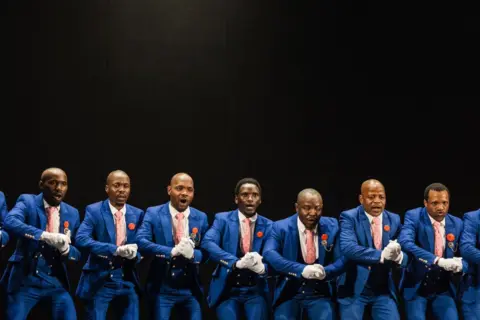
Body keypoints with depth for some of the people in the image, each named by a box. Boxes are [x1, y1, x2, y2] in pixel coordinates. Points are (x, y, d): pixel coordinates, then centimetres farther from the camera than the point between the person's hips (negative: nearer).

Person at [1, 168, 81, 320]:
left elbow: (78, 252, 7)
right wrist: (45, 236, -37)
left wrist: (66, 248, -17)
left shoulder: (72, 213, 7)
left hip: (56, 281, 3)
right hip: (25, 279, -3)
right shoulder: (27, 202, -4)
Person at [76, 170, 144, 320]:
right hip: (99, 281, -3)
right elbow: (81, 239, -20)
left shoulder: (137, 214, 6)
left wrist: (134, 253, -17)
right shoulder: (94, 211, -6)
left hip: (127, 281, 3)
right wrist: (116, 250, -29)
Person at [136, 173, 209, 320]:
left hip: (190, 289, 3)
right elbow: (141, 242, -16)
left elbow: (207, 251, 2)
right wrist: (172, 251, -29)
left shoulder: (201, 218, 6)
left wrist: (192, 254, -22)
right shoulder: (153, 213, -3)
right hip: (161, 288, -3)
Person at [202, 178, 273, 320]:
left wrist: (262, 268, -30)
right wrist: (236, 262, -31)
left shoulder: (268, 226, 4)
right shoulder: (223, 219, -1)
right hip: (227, 290, -1)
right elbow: (207, 243, -18)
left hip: (256, 291, 1)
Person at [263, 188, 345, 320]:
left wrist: (325, 272, -23)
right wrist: (302, 270, -30)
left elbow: (343, 258, -3)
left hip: (320, 294, 0)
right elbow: (269, 254, -19)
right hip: (289, 293, 0)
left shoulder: (332, 226, 3)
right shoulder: (281, 227, -3)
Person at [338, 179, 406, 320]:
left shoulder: (394, 220, 5)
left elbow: (406, 257, -1)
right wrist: (381, 254, -33)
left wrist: (398, 256, -25)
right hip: (354, 289, -3)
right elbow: (347, 248, -25)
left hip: (384, 290, 3)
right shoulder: (349, 217, -8)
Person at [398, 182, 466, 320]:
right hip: (416, 287, -3)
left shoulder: (457, 224, 1)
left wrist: (460, 265, -24)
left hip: (443, 289, 3)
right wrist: (438, 260, -37)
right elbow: (405, 243, -29)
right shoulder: (413, 216, -11)